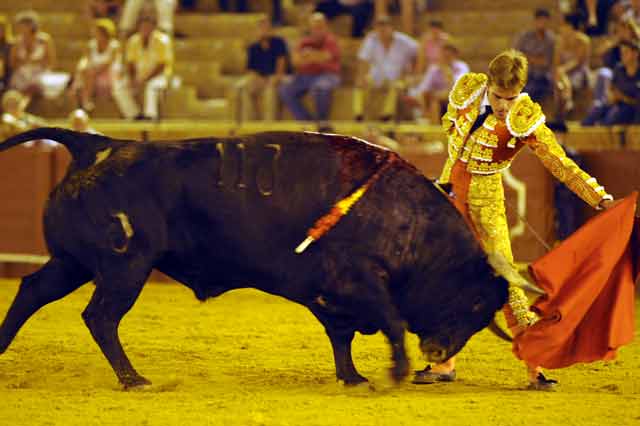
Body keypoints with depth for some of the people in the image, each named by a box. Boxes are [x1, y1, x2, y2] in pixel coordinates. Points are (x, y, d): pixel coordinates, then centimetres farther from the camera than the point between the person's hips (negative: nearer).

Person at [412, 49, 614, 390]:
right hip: (449, 187, 4)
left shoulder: (525, 120, -21)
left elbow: (561, 165, -22)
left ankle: (535, 366, -9)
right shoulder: (466, 89, -11)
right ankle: (444, 362, 14)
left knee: (504, 276, -11)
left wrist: (601, 198, -31)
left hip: (485, 199, -4)